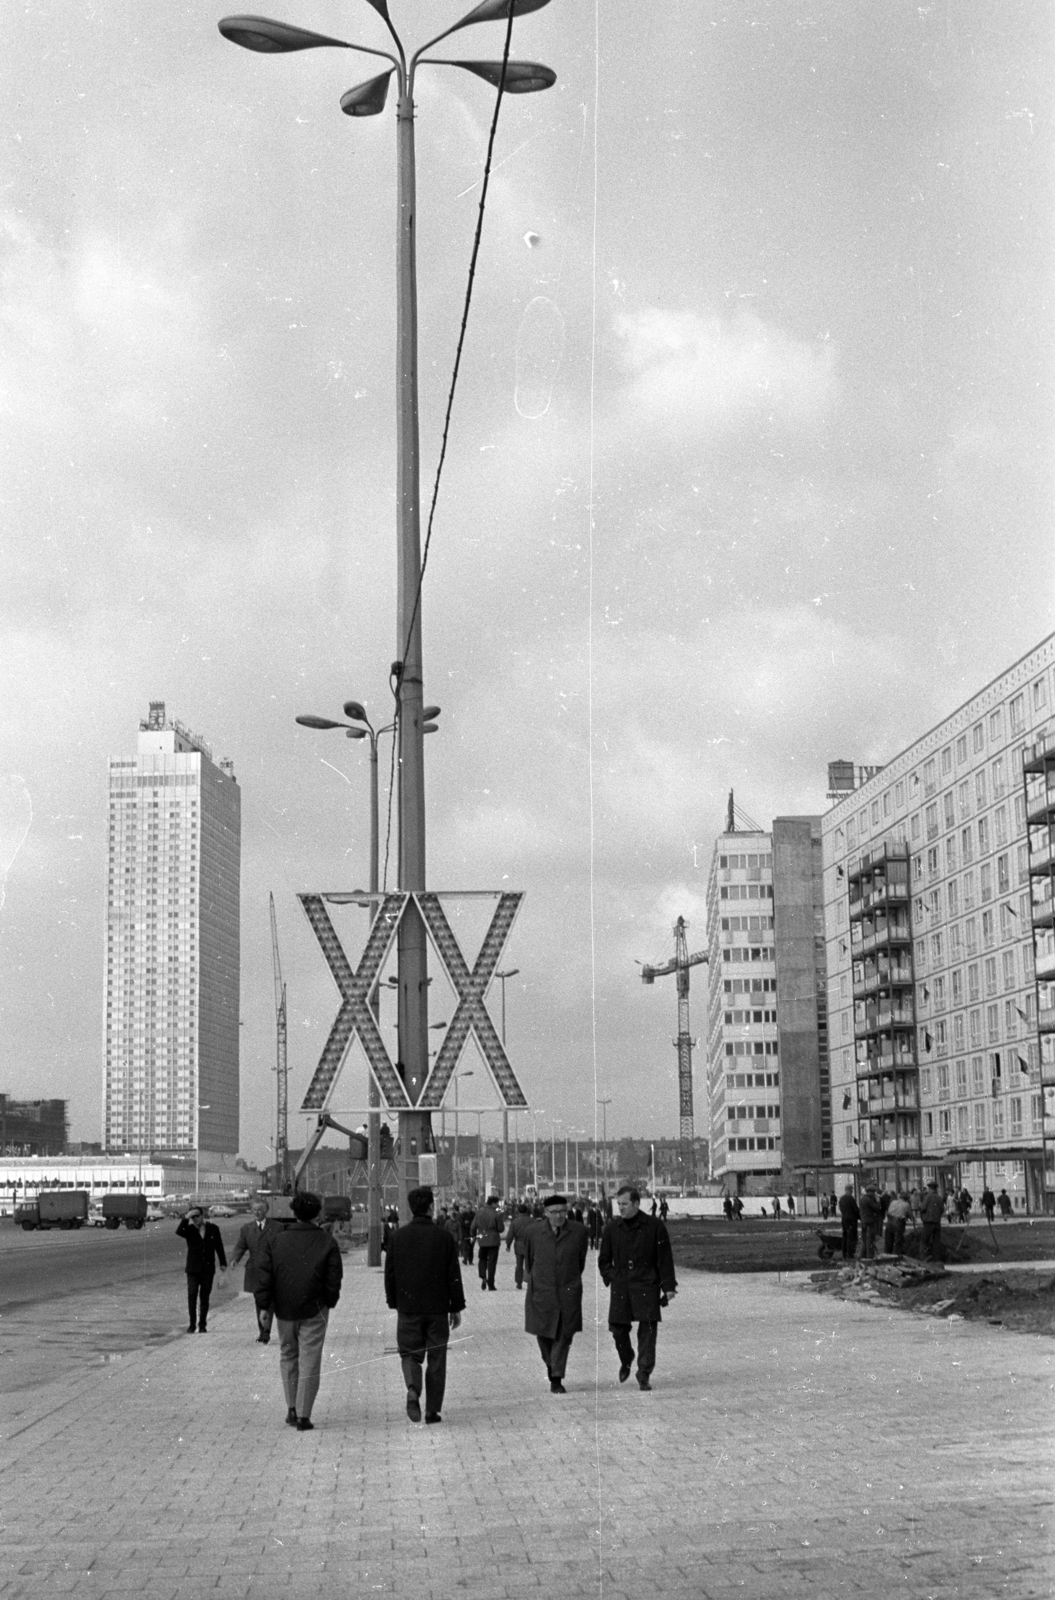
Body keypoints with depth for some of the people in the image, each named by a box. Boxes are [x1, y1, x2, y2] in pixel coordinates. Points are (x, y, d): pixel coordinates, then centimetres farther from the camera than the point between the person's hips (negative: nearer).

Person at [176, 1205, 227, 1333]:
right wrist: (186, 1218, -26)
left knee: (204, 1297, 2)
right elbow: (178, 1231, -21)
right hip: (193, 1269, -1)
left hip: (208, 1269, 1)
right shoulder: (189, 1230, 1)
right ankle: (192, 1324, -2)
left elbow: (219, 1246, 10)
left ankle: (202, 1325, 7)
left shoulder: (213, 1229, 4)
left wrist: (223, 1263, 9)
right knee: (192, 1296, -9)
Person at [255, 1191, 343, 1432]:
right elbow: (334, 1279, -4)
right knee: (309, 1362, 2)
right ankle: (303, 1416, -1)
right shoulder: (327, 1243, -5)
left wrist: (263, 1306, 2)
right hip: (314, 1310, -2)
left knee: (288, 1355, 19)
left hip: (284, 1310, 2)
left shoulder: (274, 1240, -2)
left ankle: (291, 1409, 16)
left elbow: (264, 1276, -3)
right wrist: (330, 1302, 11)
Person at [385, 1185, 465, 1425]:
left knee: (410, 1353, 11)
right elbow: (454, 1275, -3)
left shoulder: (399, 1237, -2)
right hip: (438, 1308, -1)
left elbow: (390, 1273, 3)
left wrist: (394, 1303, 14)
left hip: (408, 1308, 1)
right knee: (436, 1360, 8)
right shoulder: (444, 1236, -6)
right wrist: (456, 1307, 5)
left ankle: (413, 1389, -17)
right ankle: (433, 1410, 9)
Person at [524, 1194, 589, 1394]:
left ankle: (557, 1379, 2)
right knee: (543, 1334, 5)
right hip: (541, 1290, 1)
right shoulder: (533, 1232, -4)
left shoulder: (579, 1232, -4)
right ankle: (551, 1365, 34)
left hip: (568, 1292, 0)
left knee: (563, 1336, -3)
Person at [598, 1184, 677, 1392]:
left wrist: (668, 1286, -3)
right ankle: (626, 1361, 31)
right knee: (618, 1328, 2)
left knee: (648, 1329, -7)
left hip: (647, 1286, -3)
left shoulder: (654, 1226, -3)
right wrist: (610, 1278, 4)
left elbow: (665, 1258, -1)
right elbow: (604, 1259, 16)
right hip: (620, 1287, 3)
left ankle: (644, 1374, 0)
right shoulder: (613, 1228, 5)